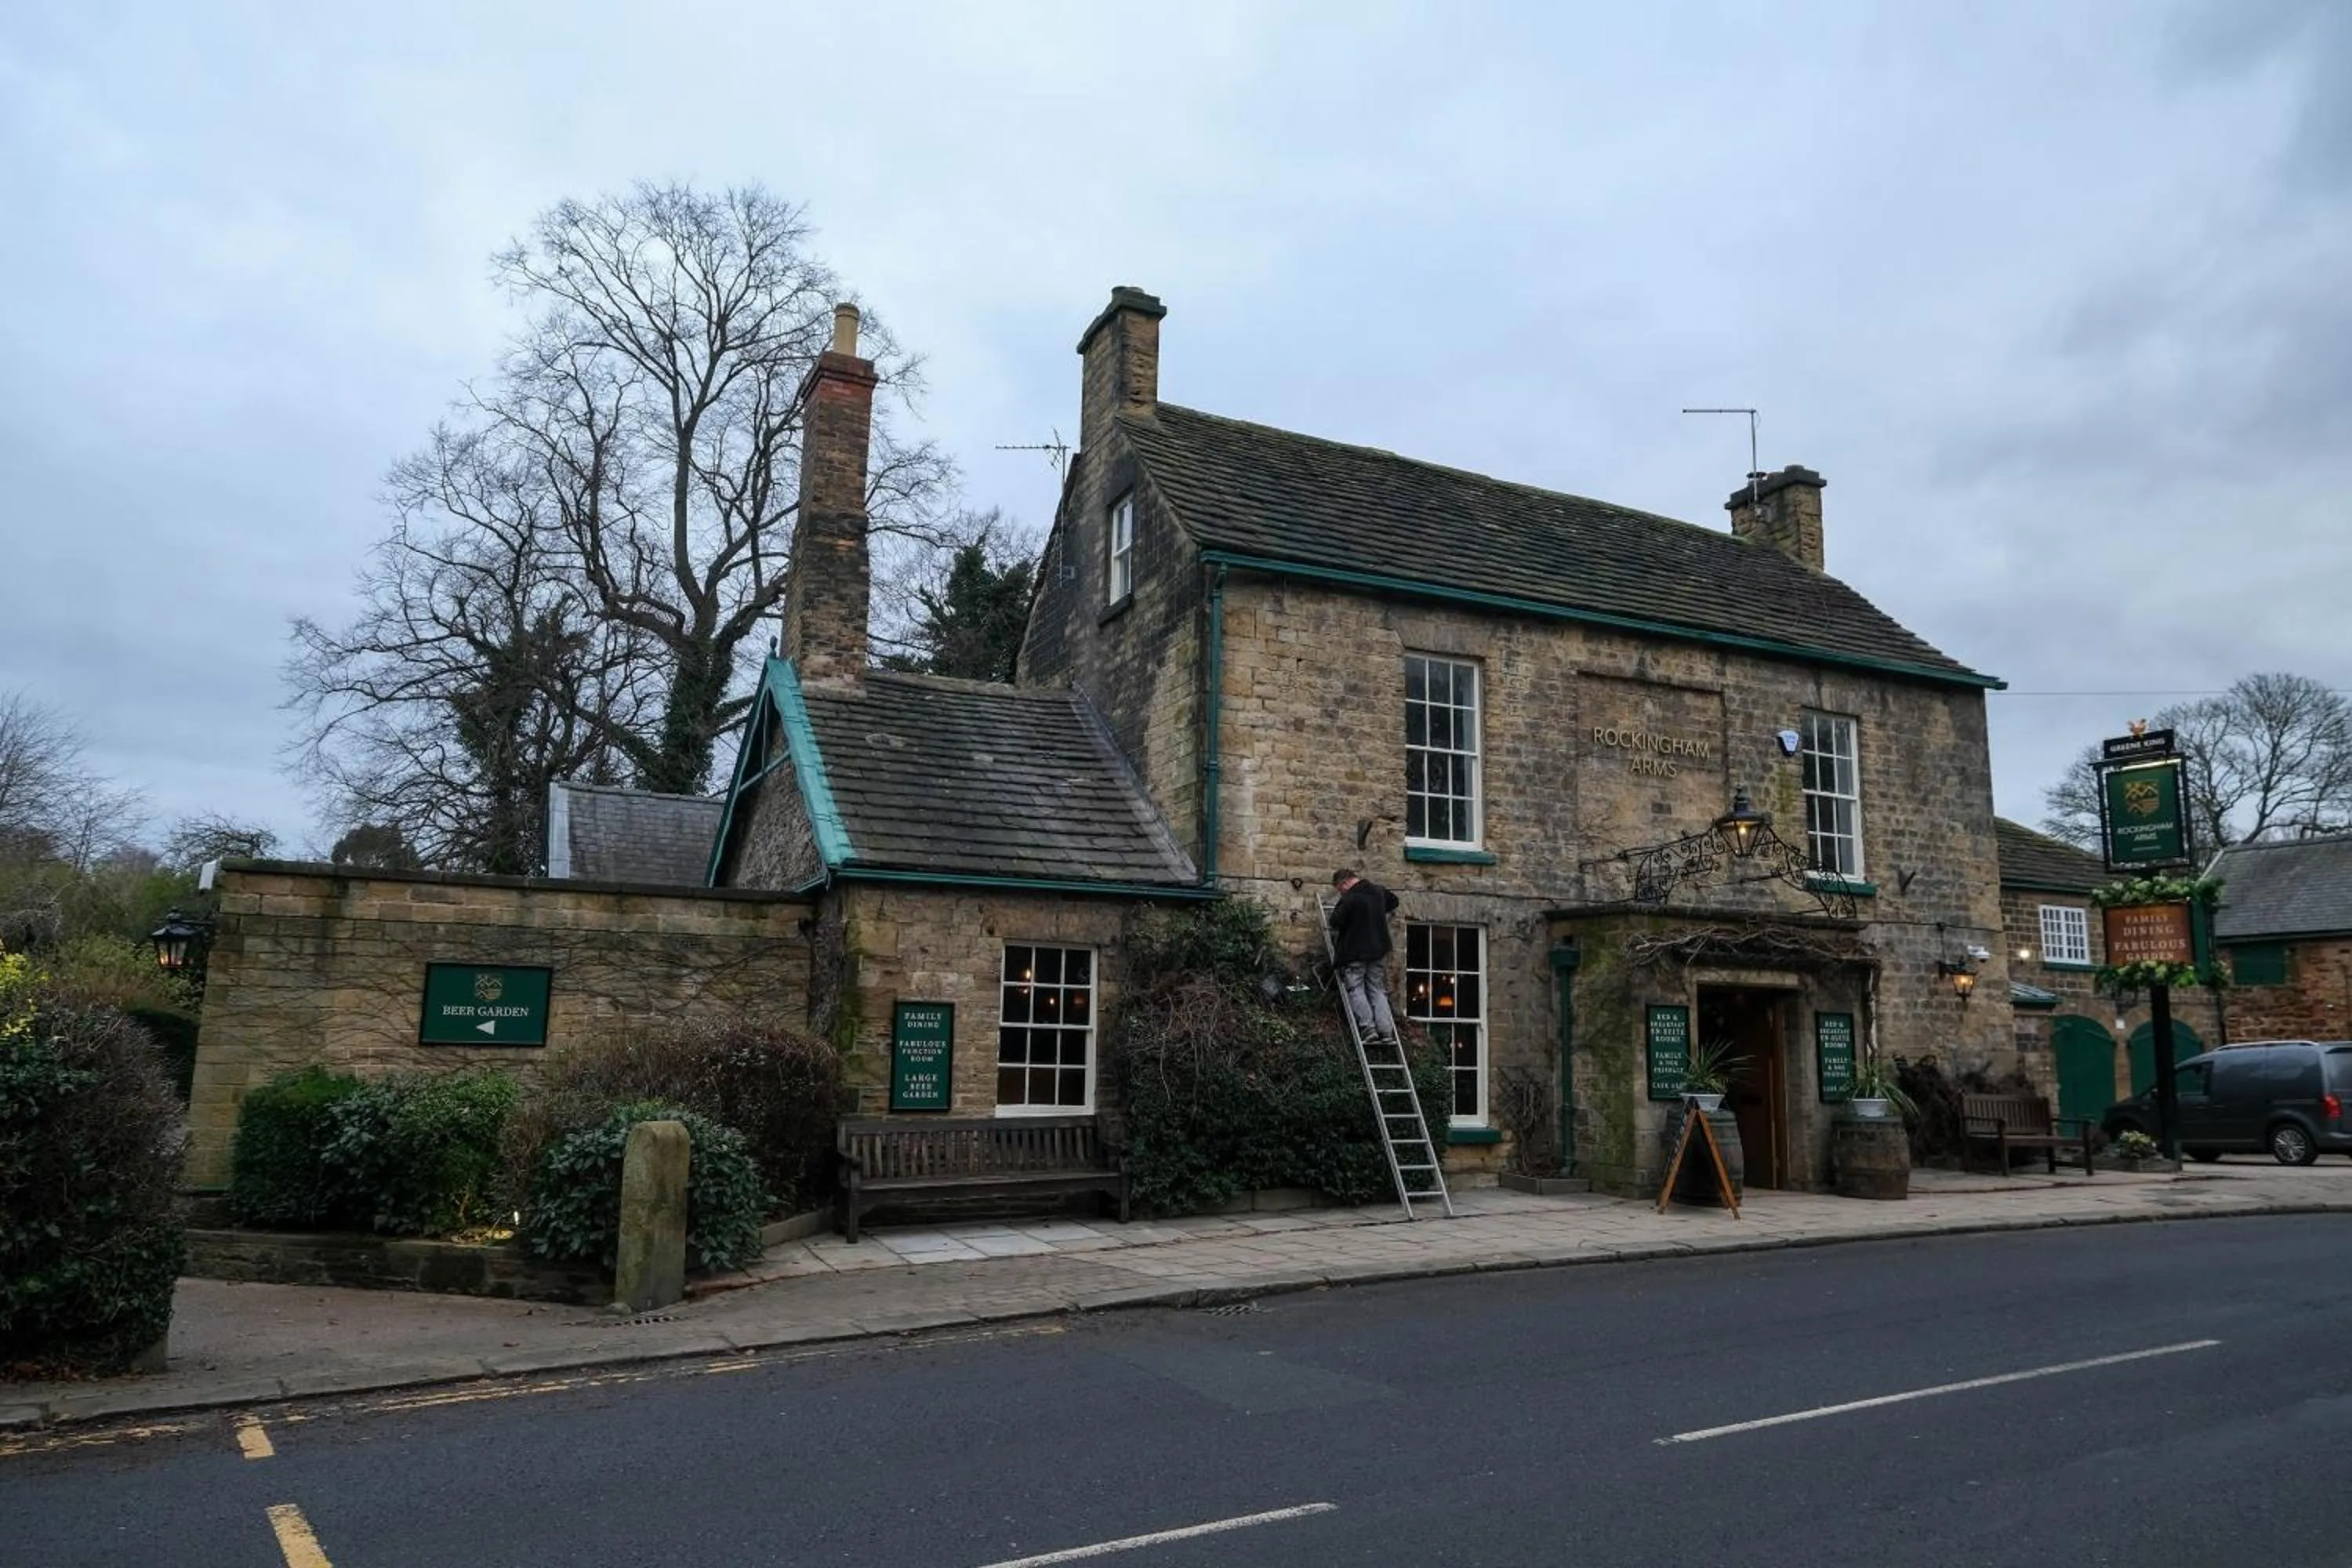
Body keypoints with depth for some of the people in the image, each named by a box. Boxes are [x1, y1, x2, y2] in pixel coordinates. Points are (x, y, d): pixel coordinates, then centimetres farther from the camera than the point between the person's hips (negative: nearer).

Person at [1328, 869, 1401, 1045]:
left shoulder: (1349, 899, -17)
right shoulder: (1379, 891, 8)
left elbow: (1335, 922, -16)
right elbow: (1393, 901, 28)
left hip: (1355, 952, -7)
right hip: (1378, 951, 7)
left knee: (1355, 989, 1)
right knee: (1378, 991, 9)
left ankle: (1368, 1027, -13)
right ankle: (1386, 1032, -1)